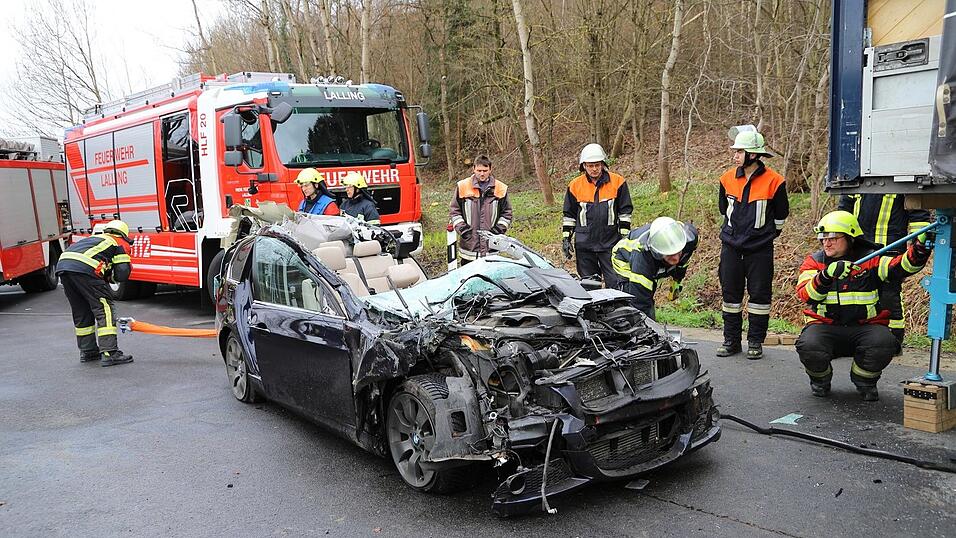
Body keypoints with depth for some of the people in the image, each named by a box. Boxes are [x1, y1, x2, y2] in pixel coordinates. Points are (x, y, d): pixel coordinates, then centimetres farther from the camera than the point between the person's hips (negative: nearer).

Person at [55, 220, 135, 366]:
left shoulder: (92, 238, 36)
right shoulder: (116, 244, 16)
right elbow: (122, 275, 6)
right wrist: (109, 276, 24)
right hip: (83, 268, -7)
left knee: (81, 312, 19)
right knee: (104, 309, -2)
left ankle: (87, 351, 27)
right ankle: (109, 353, -9)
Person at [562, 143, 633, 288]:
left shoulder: (617, 182, -1)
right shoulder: (575, 185, 4)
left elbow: (625, 211, 3)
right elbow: (569, 214, 11)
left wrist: (625, 237, -1)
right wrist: (566, 238, 7)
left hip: (610, 243, -2)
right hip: (584, 244, 2)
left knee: (615, 283, -2)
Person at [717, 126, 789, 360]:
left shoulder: (773, 181, -8)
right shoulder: (728, 179, 3)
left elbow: (781, 215, 5)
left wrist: (767, 235, 10)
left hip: (760, 249, -4)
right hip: (731, 247, 4)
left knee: (759, 294, 3)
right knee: (730, 293, 8)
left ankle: (755, 342, 14)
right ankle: (731, 340, 18)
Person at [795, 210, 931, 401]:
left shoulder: (871, 260, 4)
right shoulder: (814, 262, 3)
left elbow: (901, 266, -12)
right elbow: (805, 294, -14)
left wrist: (920, 249, -32)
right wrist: (826, 275, -32)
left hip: (865, 326, 1)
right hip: (825, 326, -1)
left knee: (884, 344, -31)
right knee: (808, 347, -32)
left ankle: (865, 381, 5)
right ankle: (820, 379, 7)